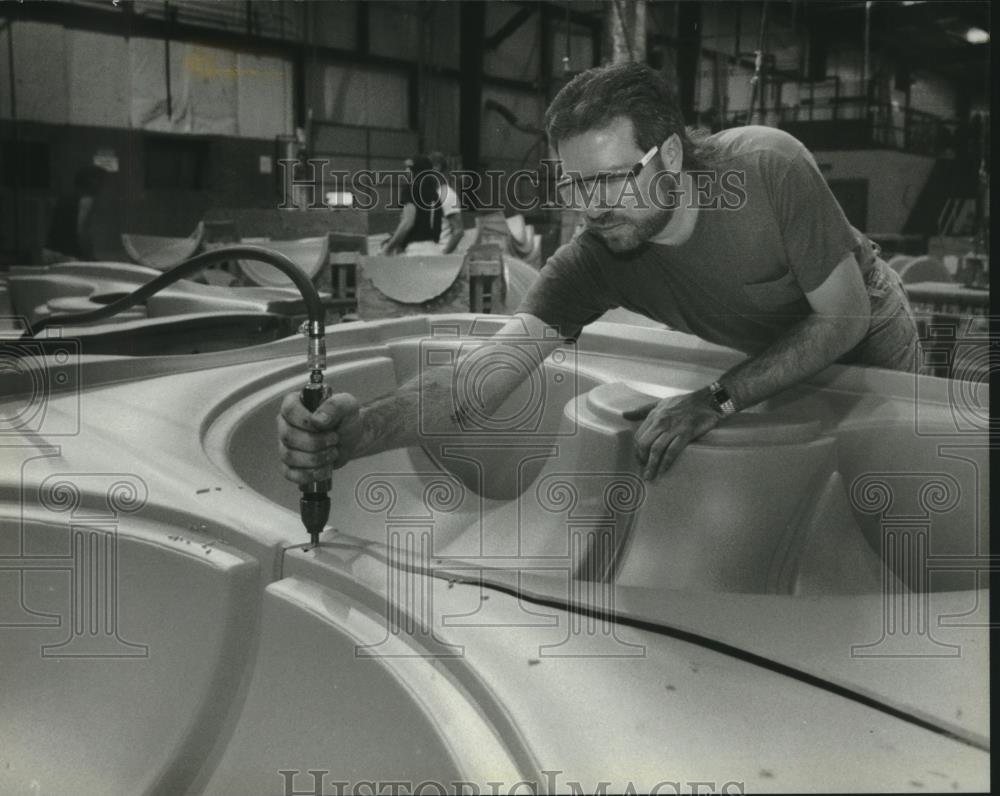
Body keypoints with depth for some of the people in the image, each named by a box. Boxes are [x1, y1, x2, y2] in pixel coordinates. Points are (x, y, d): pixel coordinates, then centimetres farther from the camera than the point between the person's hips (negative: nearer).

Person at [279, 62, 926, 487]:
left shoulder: (768, 165, -37)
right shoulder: (592, 263, -31)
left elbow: (845, 316, -29)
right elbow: (477, 383, -41)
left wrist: (718, 401, -41)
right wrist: (357, 433, -60)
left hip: (866, 337, -1)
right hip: (768, 362, 2)